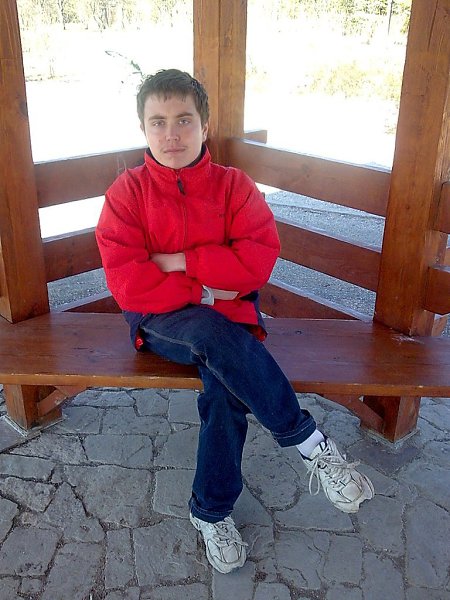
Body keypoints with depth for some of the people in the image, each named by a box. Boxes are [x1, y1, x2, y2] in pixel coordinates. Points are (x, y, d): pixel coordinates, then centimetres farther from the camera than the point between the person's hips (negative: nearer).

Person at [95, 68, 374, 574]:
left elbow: (260, 257, -12)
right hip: (161, 321, -1)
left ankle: (212, 512, -5)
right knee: (216, 335, -34)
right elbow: (126, 283, -12)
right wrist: (203, 291, -16)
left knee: (225, 388, -28)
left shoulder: (234, 185, 2)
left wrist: (179, 261, -15)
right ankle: (310, 442, -19)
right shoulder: (127, 191, -1)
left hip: (227, 312, 1)